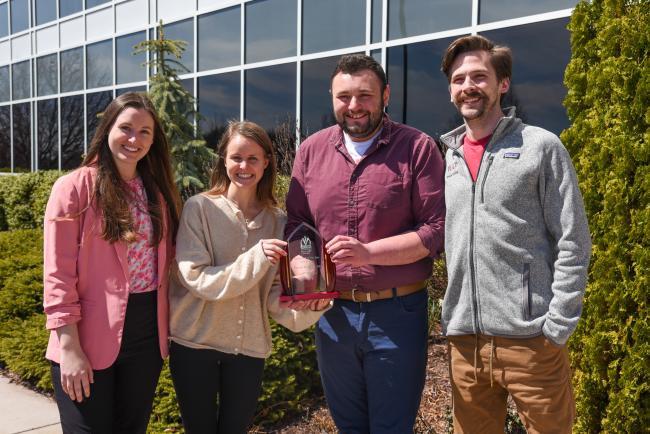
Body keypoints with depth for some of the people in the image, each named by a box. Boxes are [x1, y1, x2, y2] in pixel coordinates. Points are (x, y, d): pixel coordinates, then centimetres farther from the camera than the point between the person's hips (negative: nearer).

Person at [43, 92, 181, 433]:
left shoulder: (158, 190, 8)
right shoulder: (75, 187, -8)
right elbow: (58, 275, -11)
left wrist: (165, 328, 6)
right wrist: (70, 348, -15)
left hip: (147, 336, 5)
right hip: (89, 340, -5)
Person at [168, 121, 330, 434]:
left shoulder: (277, 221, 0)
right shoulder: (200, 208, -10)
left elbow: (275, 292, 0)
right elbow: (195, 279, -17)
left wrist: (310, 304, -20)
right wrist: (256, 258, -28)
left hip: (249, 347, 3)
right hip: (194, 343, -2)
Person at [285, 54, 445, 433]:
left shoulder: (418, 148, -7)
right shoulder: (311, 150, 5)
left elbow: (437, 230, -11)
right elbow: (297, 224, 9)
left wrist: (368, 251, -22)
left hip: (397, 313, -4)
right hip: (332, 313, 4)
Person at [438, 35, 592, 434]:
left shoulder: (541, 146, -2)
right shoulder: (449, 156, 11)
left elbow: (573, 244, -5)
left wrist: (557, 326, -11)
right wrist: (451, 315, 8)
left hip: (531, 338, -4)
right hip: (464, 340, 4)